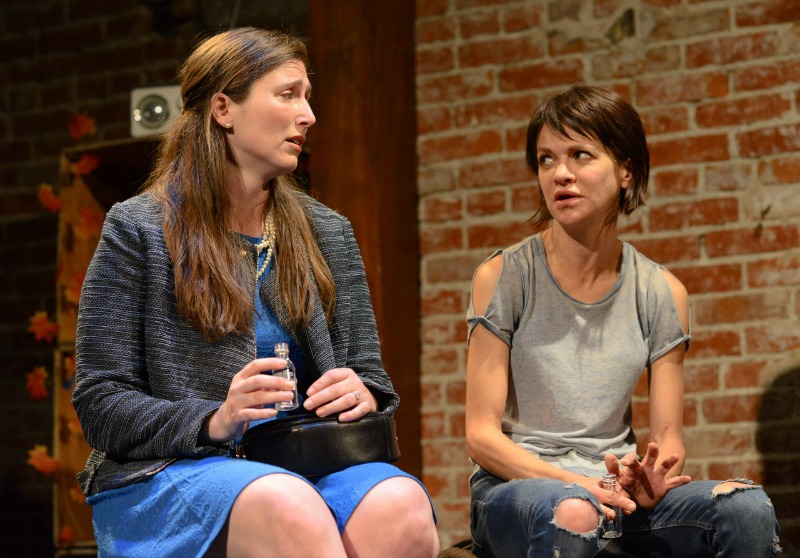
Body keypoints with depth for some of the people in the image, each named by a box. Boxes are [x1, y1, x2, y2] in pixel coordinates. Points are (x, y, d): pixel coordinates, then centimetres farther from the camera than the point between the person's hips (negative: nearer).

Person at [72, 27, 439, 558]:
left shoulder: (328, 232, 17)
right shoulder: (138, 230, 4)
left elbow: (370, 378, 19)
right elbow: (100, 405, -1)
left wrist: (362, 396, -7)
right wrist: (214, 421, -19)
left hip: (311, 465, 4)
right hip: (171, 472, -4)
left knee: (401, 508, -33)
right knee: (287, 507, -40)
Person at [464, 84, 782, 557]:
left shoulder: (662, 293, 6)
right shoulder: (503, 277, -3)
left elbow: (668, 438, 7)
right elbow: (482, 435, -6)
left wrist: (652, 478, -17)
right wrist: (575, 482, -21)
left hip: (615, 487, 4)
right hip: (515, 483, -3)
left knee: (749, 509, -24)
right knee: (571, 514, -39)